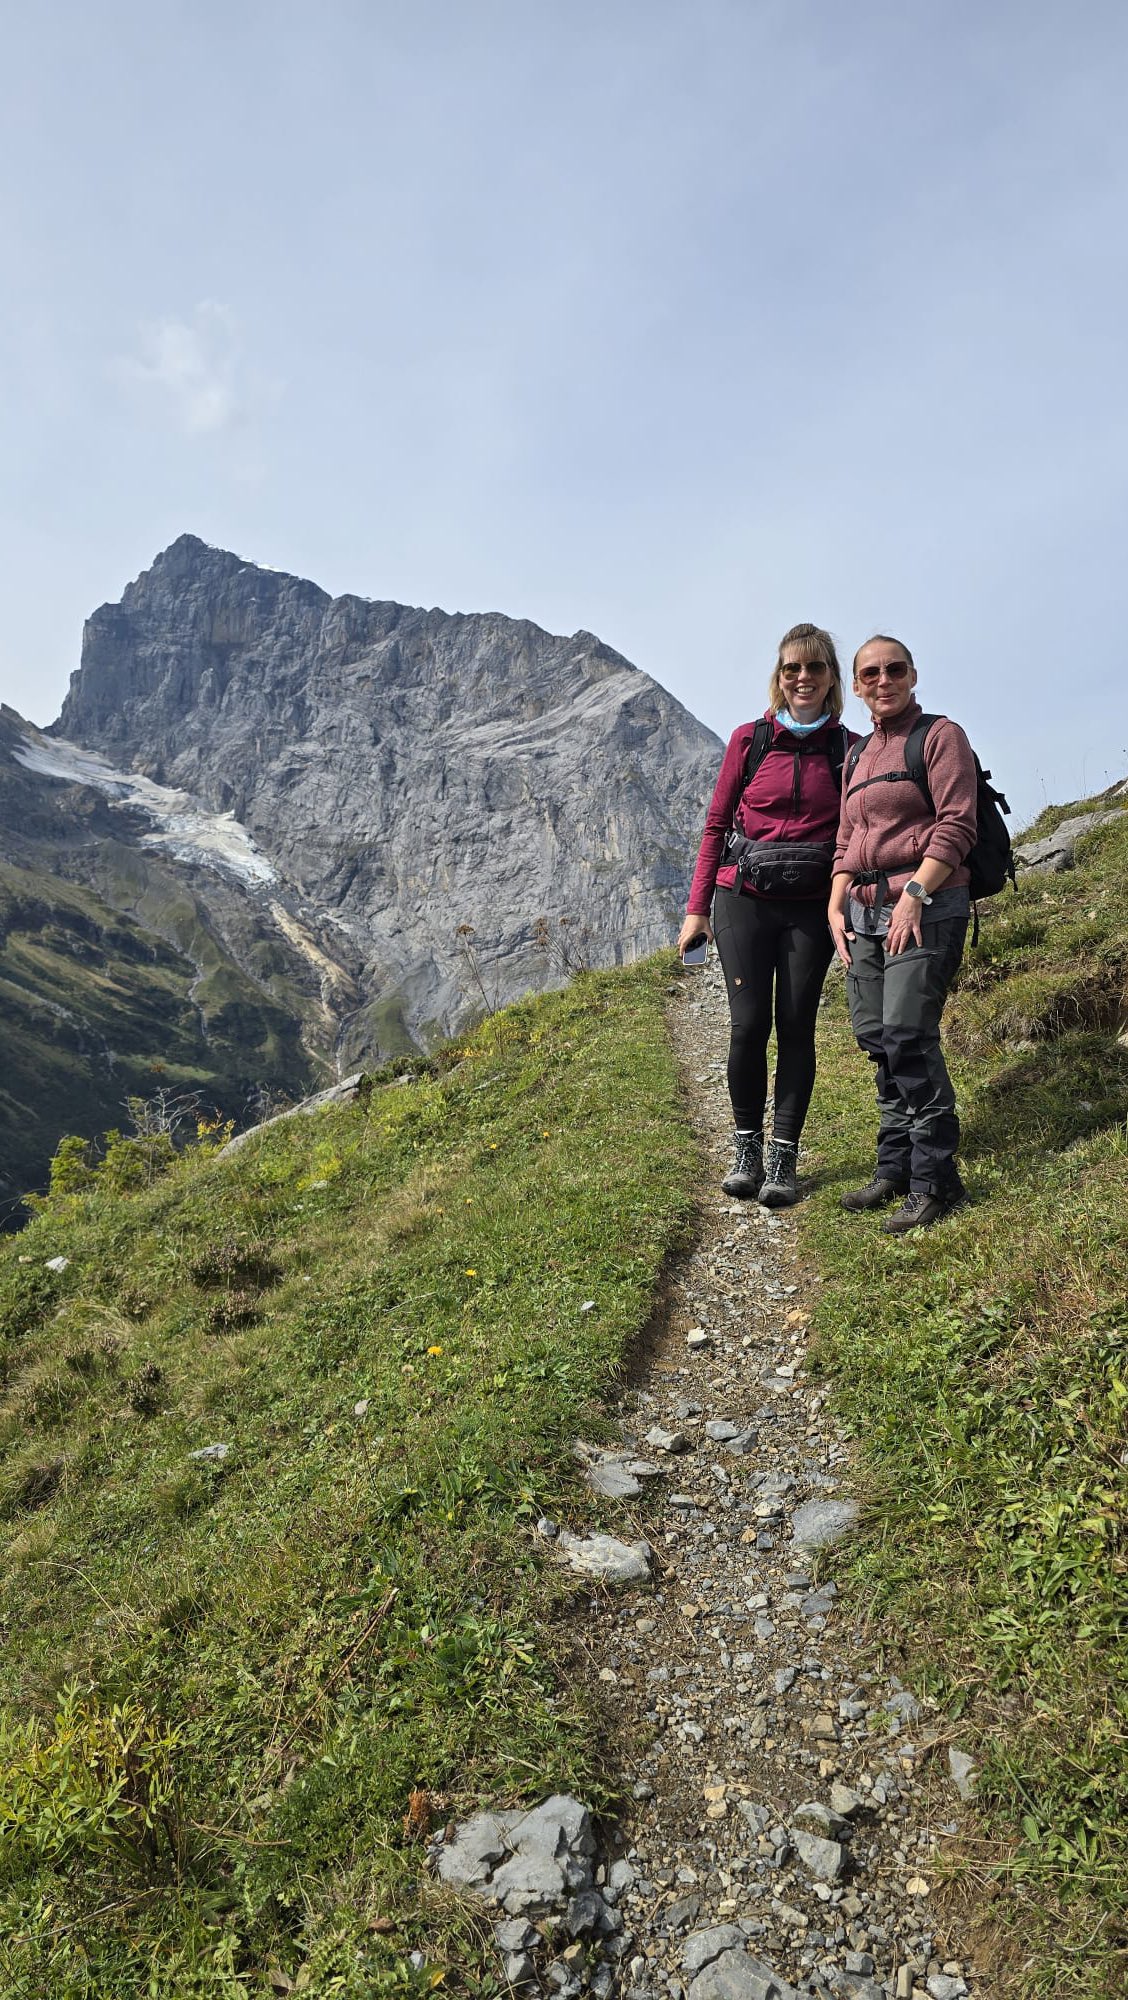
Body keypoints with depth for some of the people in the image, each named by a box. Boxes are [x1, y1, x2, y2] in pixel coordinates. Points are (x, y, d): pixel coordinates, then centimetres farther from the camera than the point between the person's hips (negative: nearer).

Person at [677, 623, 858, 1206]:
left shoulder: (849, 749, 4)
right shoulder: (749, 740, 3)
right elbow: (716, 824, 6)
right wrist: (696, 907, 2)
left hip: (810, 907, 1)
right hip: (745, 900, 0)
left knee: (796, 1028, 2)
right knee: (749, 1025, -4)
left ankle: (783, 1159, 11)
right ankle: (746, 1149, 12)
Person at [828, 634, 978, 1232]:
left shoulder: (940, 735, 0)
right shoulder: (856, 756, 20)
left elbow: (956, 827, -9)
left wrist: (913, 896, -18)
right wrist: (837, 907, 6)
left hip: (925, 906, -7)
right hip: (865, 912, 7)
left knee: (908, 1036, -15)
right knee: (876, 1038, 5)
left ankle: (934, 1179, -6)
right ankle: (894, 1170, 15)